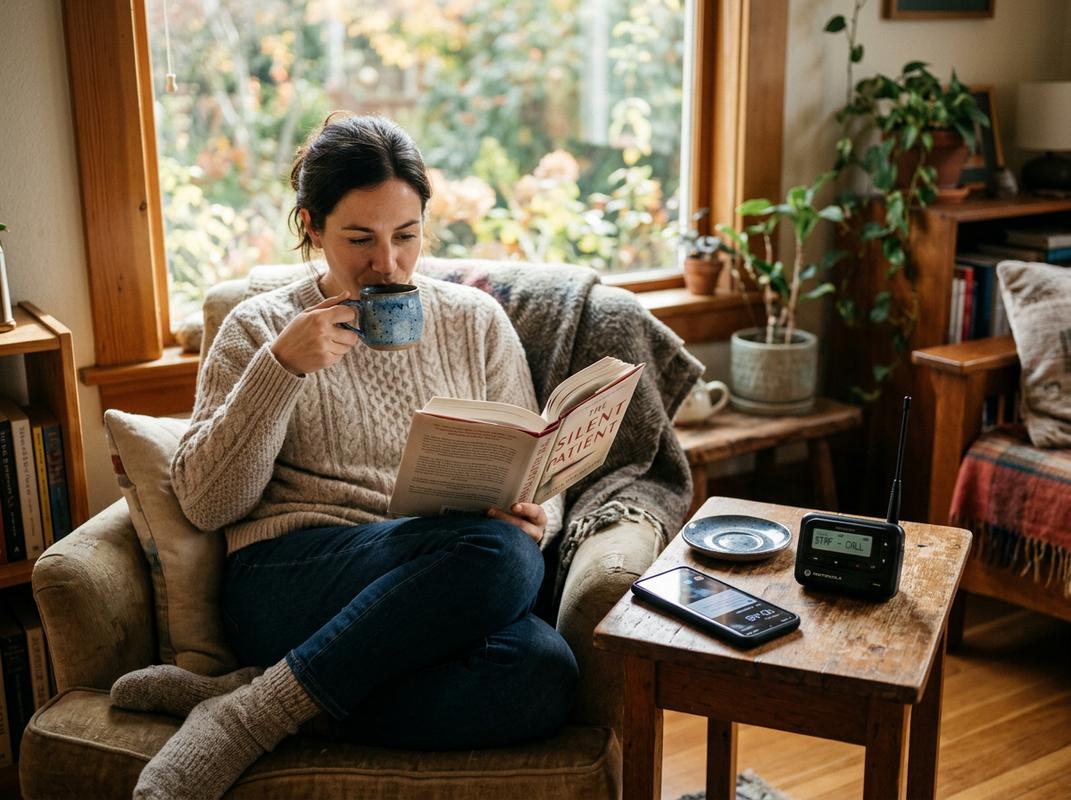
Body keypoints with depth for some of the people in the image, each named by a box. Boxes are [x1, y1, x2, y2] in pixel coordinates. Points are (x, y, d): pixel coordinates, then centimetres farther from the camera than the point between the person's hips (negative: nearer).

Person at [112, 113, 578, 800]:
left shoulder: (475, 320, 15)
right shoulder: (260, 328, 9)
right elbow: (206, 503, 0)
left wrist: (535, 517, -8)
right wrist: (280, 369, -12)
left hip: (438, 594, 4)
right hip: (287, 577, -3)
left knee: (543, 672, -32)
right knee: (497, 555, -34)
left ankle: (239, 697, -21)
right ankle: (247, 717, -24)